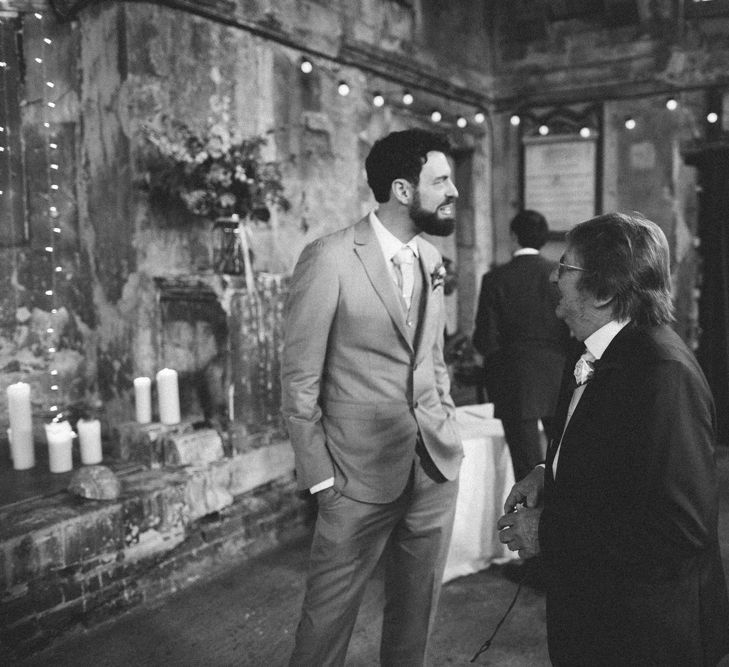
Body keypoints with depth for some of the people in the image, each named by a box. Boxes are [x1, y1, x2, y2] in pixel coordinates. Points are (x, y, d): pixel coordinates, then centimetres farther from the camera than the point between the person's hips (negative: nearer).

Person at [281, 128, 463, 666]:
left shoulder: (431, 258, 8)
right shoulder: (329, 259, -13)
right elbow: (300, 378, -11)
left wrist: (447, 425, 8)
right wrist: (320, 475, -10)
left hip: (437, 464, 6)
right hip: (363, 468, -6)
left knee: (419, 606, 17)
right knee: (330, 610, 8)